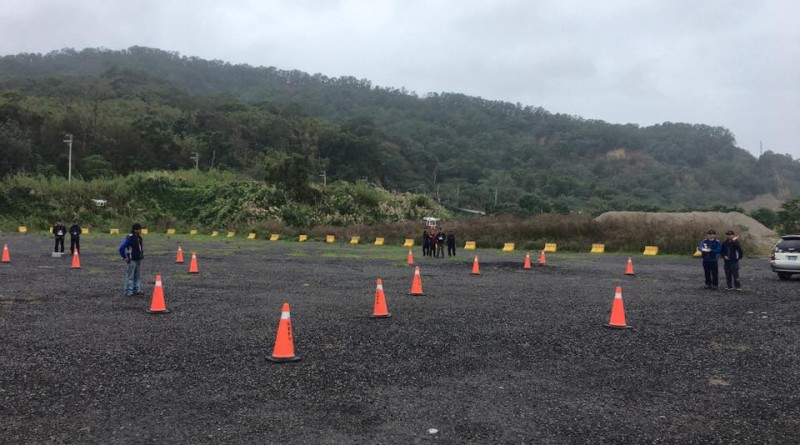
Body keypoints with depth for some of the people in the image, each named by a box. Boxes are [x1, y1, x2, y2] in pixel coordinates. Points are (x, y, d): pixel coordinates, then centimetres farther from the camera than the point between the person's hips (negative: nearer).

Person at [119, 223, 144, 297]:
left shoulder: (139, 238, 8)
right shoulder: (130, 238, -16)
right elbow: (121, 248, -20)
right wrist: (125, 257, -16)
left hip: (139, 260, 8)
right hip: (132, 260, -8)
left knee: (138, 276, 11)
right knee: (130, 276, -3)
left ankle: (137, 290, 18)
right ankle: (128, 291, 2)